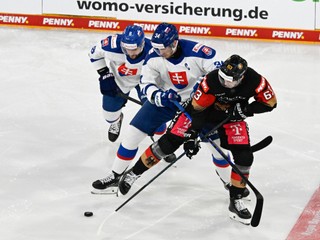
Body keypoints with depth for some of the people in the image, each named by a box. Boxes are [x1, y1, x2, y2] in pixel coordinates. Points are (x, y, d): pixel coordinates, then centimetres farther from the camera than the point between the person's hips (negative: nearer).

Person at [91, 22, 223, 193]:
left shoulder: (196, 52, -28)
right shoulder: (154, 56, -18)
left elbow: (219, 70, -19)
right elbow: (146, 84, -14)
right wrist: (159, 96, -34)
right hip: (165, 97, 3)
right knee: (134, 132, -3)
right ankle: (116, 176, 11)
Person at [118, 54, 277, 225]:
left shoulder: (254, 80, -29)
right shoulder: (212, 80, -34)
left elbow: (270, 102, -14)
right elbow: (197, 109, -26)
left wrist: (246, 110, -26)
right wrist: (191, 136, -26)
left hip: (232, 117, 2)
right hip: (204, 111, -2)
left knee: (244, 157, -13)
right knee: (168, 142, -9)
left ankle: (236, 200, 6)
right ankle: (133, 173, 8)